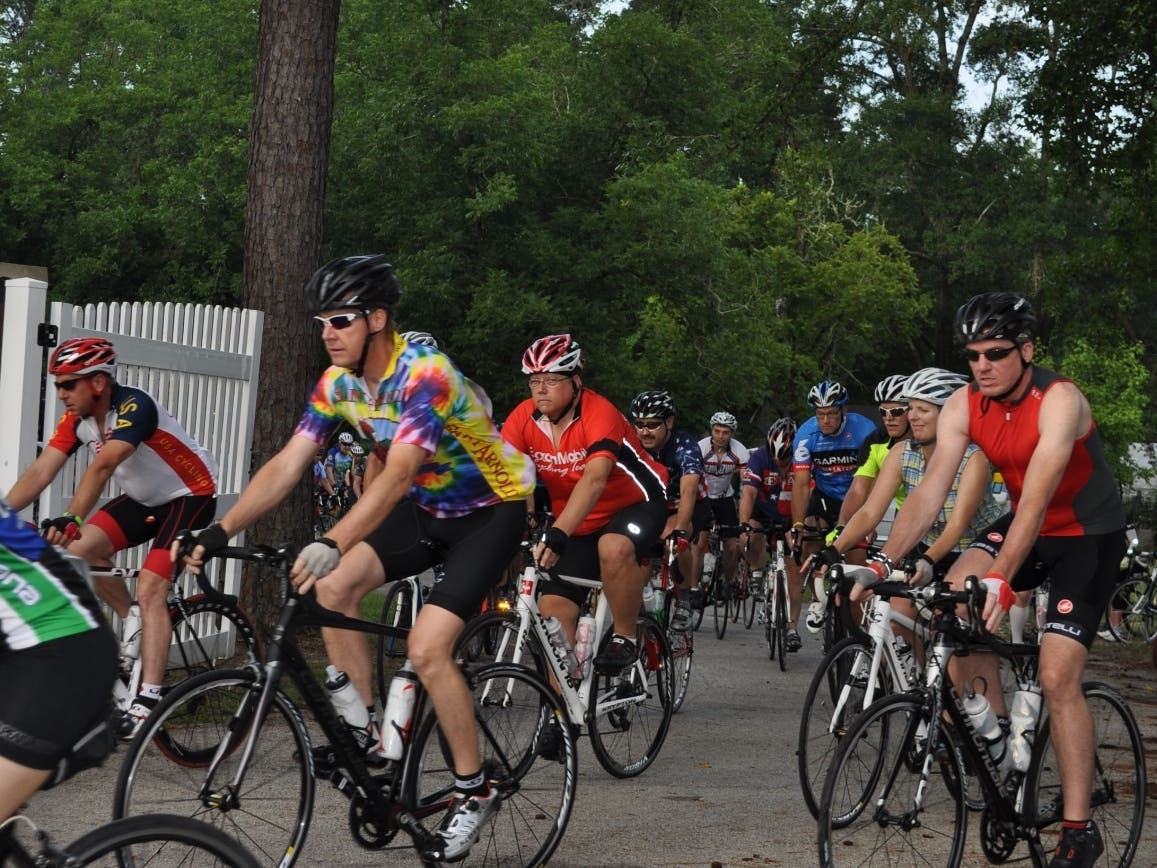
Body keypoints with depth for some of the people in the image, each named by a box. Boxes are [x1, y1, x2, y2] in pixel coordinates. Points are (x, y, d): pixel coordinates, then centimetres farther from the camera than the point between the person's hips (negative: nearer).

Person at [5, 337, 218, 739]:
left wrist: (70, 519, -54)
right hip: (144, 499, 8)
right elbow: (41, 471, -15)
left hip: (189, 497, -8)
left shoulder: (135, 406, -29)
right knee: (79, 551, -12)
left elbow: (103, 466, -43)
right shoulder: (76, 419, -6)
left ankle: (148, 700, -24)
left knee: (149, 590, -21)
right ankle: (135, 621, 10)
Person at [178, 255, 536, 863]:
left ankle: (474, 791, -2)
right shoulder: (338, 382, -7)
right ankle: (368, 730, 1)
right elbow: (287, 465, -10)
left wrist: (332, 545, -54)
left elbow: (396, 476, -41)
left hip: (490, 509, -7)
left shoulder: (424, 375, -30)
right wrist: (221, 530, -22)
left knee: (426, 648, -19)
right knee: (332, 588, -14)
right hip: (426, 508, 7)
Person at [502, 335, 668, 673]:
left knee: (614, 548, -37)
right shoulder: (523, 418, -12)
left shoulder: (599, 414, -28)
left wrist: (557, 535, -55)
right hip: (579, 523, 6)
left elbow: (594, 480, -42)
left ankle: (625, 639, -16)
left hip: (634, 505, -5)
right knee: (553, 608, -7)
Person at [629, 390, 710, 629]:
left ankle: (684, 598, -15)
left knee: (673, 537, -34)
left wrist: (679, 530, -59)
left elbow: (688, 491, -44)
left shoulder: (684, 446, -30)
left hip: (691, 507, -4)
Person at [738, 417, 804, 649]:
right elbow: (749, 493, -32)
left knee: (794, 565, -9)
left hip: (790, 518, 1)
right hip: (762, 513, -1)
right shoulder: (759, 457, -23)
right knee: (750, 536, -33)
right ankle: (757, 571, -1)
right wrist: (743, 525, -46)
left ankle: (792, 627, -2)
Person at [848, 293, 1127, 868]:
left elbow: (1035, 499, -39)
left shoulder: (1060, 401, -28)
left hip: (1088, 536, -6)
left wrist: (1000, 580, -50)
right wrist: (882, 561, -30)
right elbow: (930, 492, -17)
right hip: (1025, 527, 6)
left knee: (1057, 677, -15)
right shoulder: (964, 406, -11)